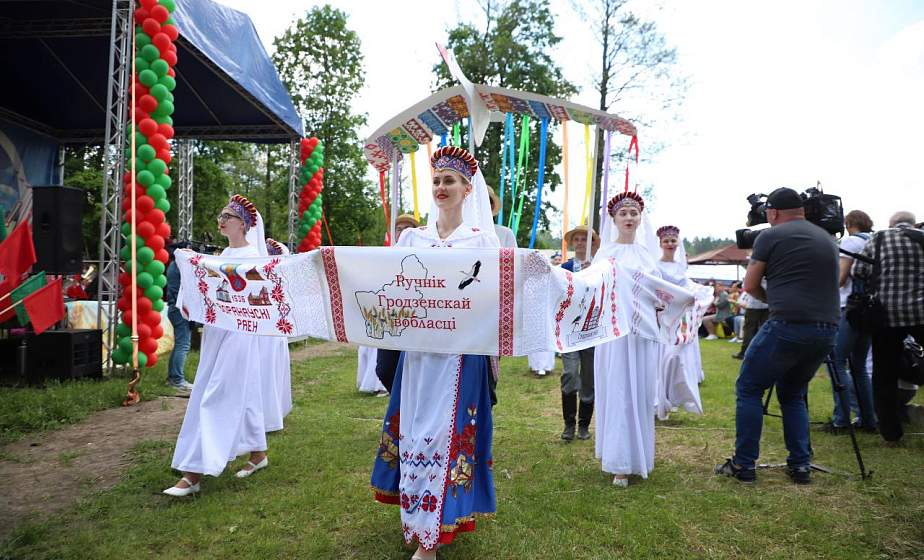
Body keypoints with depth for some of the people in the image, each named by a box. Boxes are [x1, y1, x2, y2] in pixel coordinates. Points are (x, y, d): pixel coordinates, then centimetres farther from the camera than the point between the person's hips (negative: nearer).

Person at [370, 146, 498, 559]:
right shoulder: (412, 238, 11)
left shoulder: (482, 240, 2)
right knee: (416, 431, 8)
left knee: (445, 434, -3)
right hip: (417, 349, 4)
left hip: (462, 351, -4)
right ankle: (423, 525, 26)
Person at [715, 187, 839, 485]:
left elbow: (750, 285, 4)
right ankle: (800, 465, 19)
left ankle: (744, 465, 5)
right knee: (793, 394, 22)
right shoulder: (828, 238, 19)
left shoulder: (771, 236, 0)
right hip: (827, 329, 7)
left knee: (748, 389, 5)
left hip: (787, 326, -7)